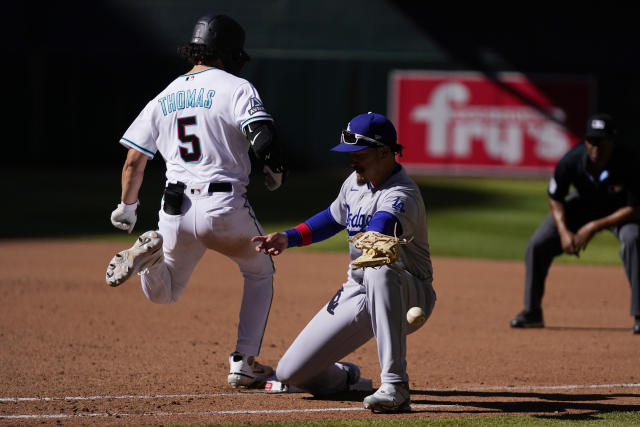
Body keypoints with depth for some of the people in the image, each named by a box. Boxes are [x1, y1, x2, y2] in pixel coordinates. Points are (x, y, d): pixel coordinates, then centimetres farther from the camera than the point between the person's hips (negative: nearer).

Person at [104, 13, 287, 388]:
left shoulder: (163, 99, 14)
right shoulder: (236, 88, -2)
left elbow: (134, 162, 14)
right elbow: (263, 138, -16)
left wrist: (127, 208, 29)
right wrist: (276, 172, 5)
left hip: (176, 212, 4)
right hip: (224, 207, -4)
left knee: (163, 293, 22)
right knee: (260, 273, 24)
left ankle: (151, 251, -13)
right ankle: (245, 364, 16)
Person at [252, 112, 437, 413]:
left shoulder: (401, 194, -21)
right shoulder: (356, 182, 5)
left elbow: (377, 232, -45)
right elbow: (334, 218, 26)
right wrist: (289, 238, 12)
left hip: (409, 298, -7)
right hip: (356, 293, 7)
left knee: (380, 271, -45)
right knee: (290, 373, -2)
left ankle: (395, 386, -45)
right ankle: (344, 376, 35)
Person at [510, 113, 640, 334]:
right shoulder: (571, 161, -28)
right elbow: (555, 198, -9)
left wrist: (594, 227, -30)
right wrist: (564, 231, -23)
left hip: (619, 210, -3)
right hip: (584, 203, 3)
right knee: (538, 243, -8)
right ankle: (532, 312, 10)